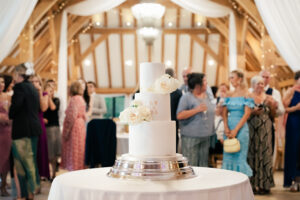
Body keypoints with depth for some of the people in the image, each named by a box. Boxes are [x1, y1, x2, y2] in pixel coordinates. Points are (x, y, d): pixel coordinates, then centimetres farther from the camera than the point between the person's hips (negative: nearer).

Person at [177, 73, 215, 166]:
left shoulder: (206, 96, 16)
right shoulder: (187, 97, -5)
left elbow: (211, 112, 28)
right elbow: (179, 116, -14)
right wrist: (197, 110, -18)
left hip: (205, 135, 7)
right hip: (191, 137, -7)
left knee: (203, 164, 10)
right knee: (190, 165, -8)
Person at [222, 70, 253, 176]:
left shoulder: (246, 94, -3)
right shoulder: (229, 95, 11)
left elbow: (247, 114, -10)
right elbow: (224, 113, 8)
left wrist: (236, 130, -14)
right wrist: (226, 128, -7)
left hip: (241, 127, -5)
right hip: (229, 128, 5)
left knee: (240, 156, -1)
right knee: (228, 155, 7)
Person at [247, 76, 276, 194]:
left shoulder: (268, 98, 9)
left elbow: (272, 116, 10)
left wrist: (272, 107, -8)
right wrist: (252, 112, -16)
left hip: (266, 130, 3)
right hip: (252, 130, -3)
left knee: (265, 153, 2)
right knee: (253, 154, -3)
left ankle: (264, 183, 10)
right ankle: (253, 184, 4)